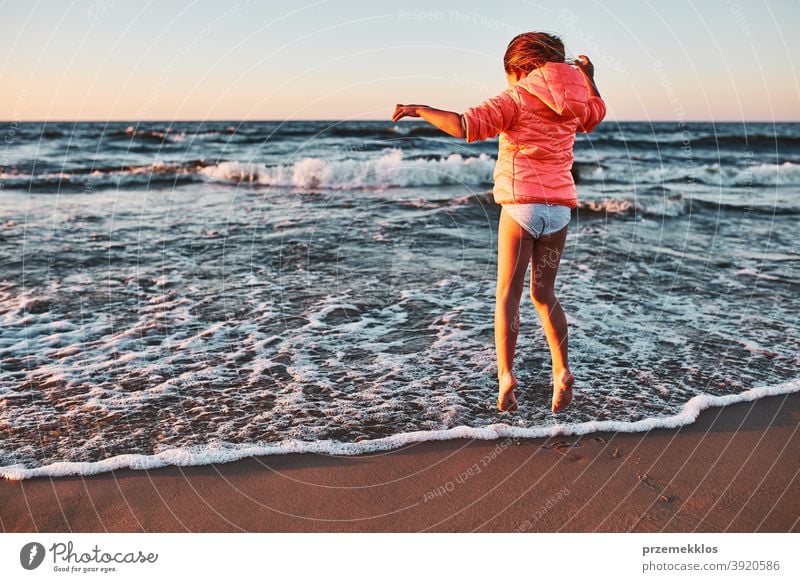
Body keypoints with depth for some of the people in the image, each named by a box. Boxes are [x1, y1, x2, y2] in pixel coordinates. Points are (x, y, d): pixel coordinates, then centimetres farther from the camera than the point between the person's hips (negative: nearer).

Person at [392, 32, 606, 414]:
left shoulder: (516, 98, -4)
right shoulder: (571, 102, 13)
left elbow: (464, 126, -16)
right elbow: (597, 112, 37)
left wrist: (419, 110, -6)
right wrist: (588, 77, 51)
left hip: (521, 205, -5)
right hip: (560, 207, 5)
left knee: (508, 293, 0)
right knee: (544, 294, 15)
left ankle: (505, 375, -9)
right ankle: (562, 371, 6)